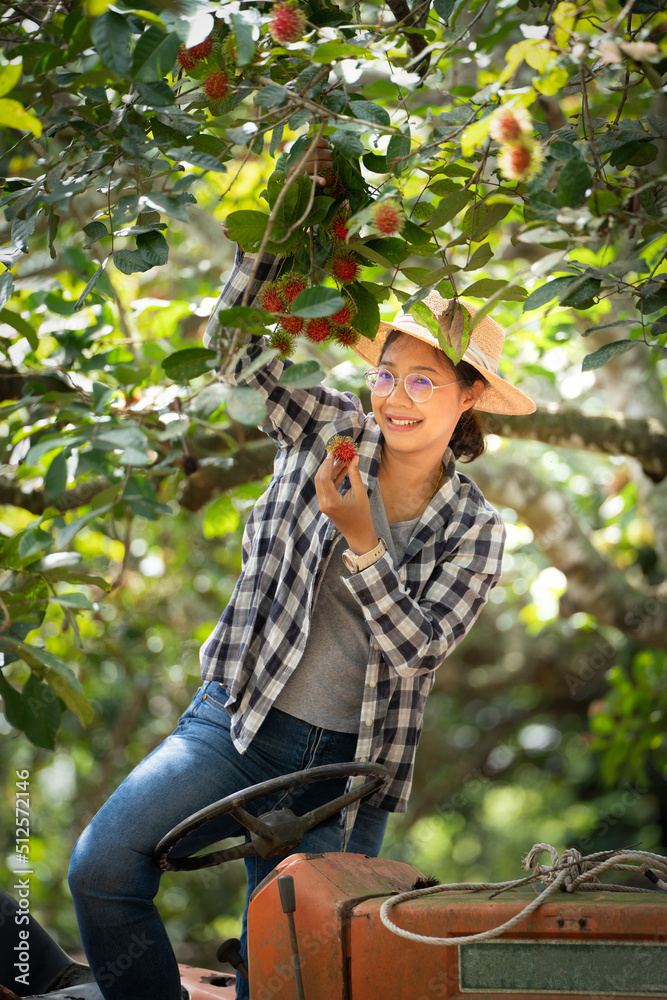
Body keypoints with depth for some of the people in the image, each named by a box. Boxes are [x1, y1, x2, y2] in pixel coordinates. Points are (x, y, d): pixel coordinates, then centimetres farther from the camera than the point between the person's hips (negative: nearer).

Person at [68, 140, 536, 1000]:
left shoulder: (474, 531, 0)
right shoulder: (331, 431, 2)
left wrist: (360, 538, -24)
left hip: (347, 767, 0)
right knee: (102, 867, -22)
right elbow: (237, 343, -1)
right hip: (238, 721, 0)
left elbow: (417, 649, -11)